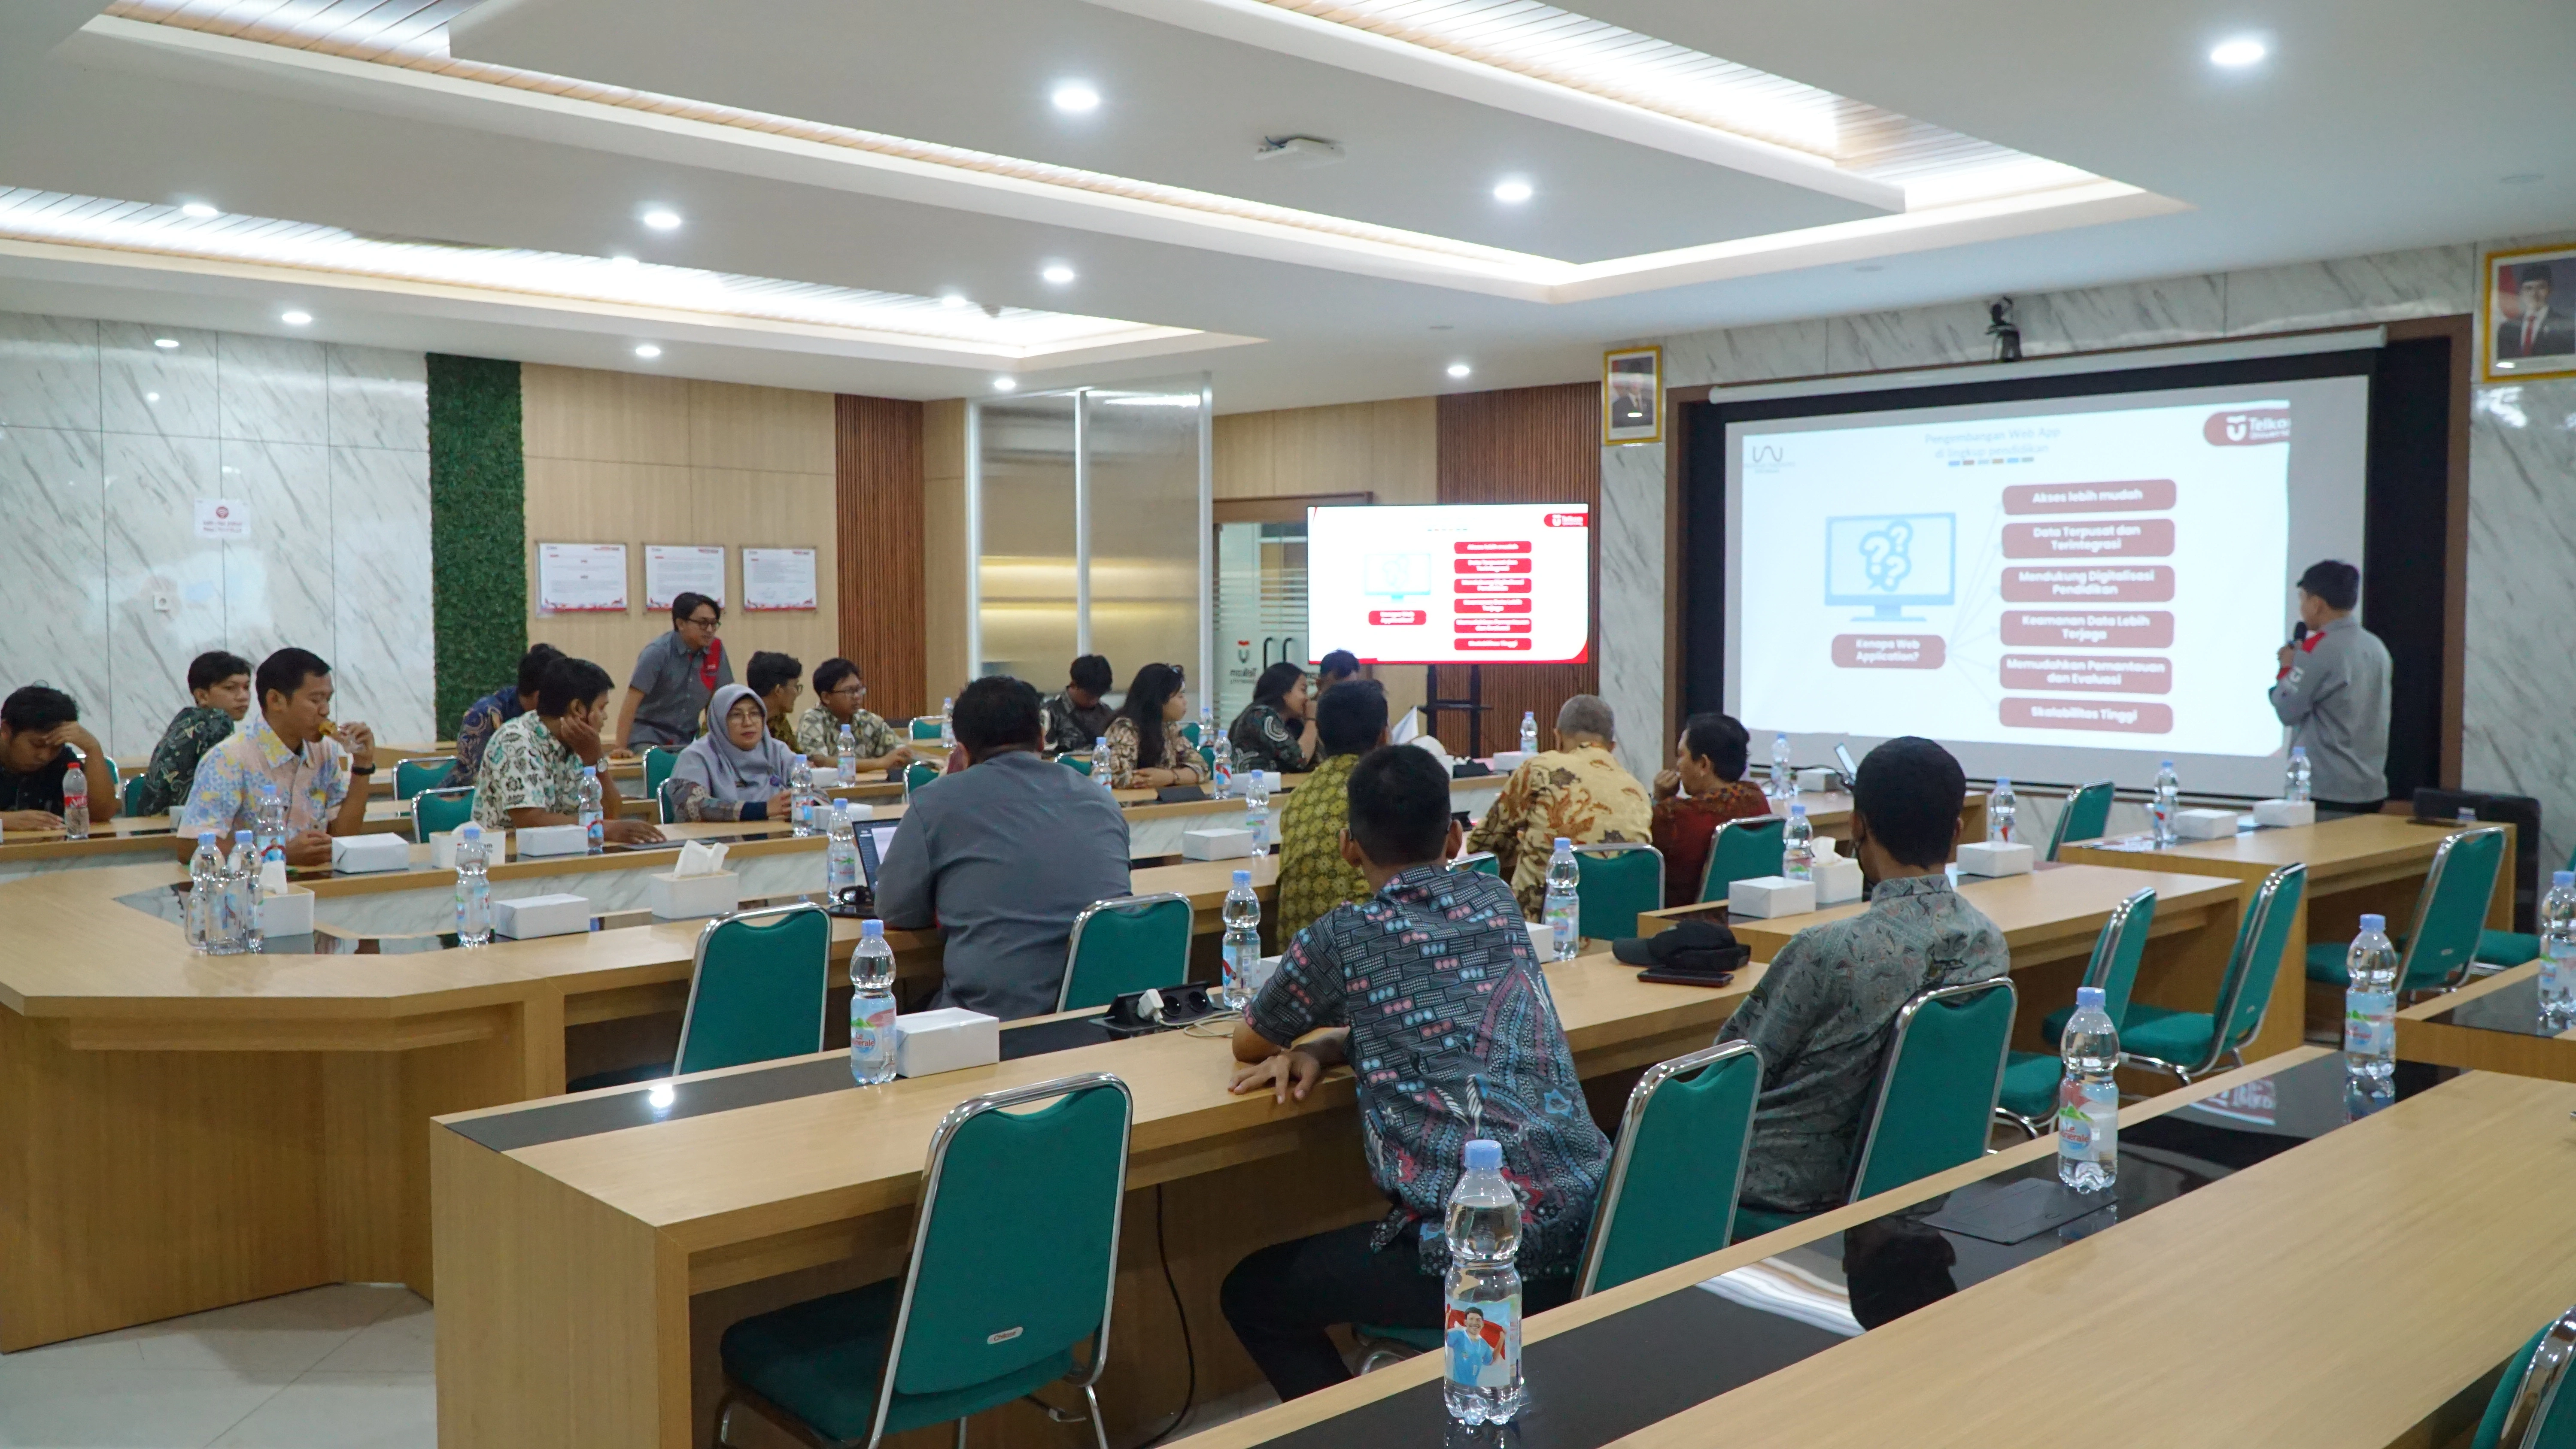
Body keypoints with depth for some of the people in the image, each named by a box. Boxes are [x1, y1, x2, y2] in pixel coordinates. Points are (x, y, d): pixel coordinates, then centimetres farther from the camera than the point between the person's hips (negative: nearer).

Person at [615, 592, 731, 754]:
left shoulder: (716, 649, -2)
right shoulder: (657, 653, -14)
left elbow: (720, 697, 5)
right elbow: (631, 703, -18)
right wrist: (621, 747, -24)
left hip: (688, 739, 4)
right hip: (649, 735, -4)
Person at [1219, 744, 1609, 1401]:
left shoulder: (1342, 937, -4)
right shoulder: (1496, 901, 11)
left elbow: (1247, 1044, 14)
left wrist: (1304, 1037, 35)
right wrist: (1322, 1047, 12)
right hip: (1588, 1216, 7)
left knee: (1250, 1294, 16)